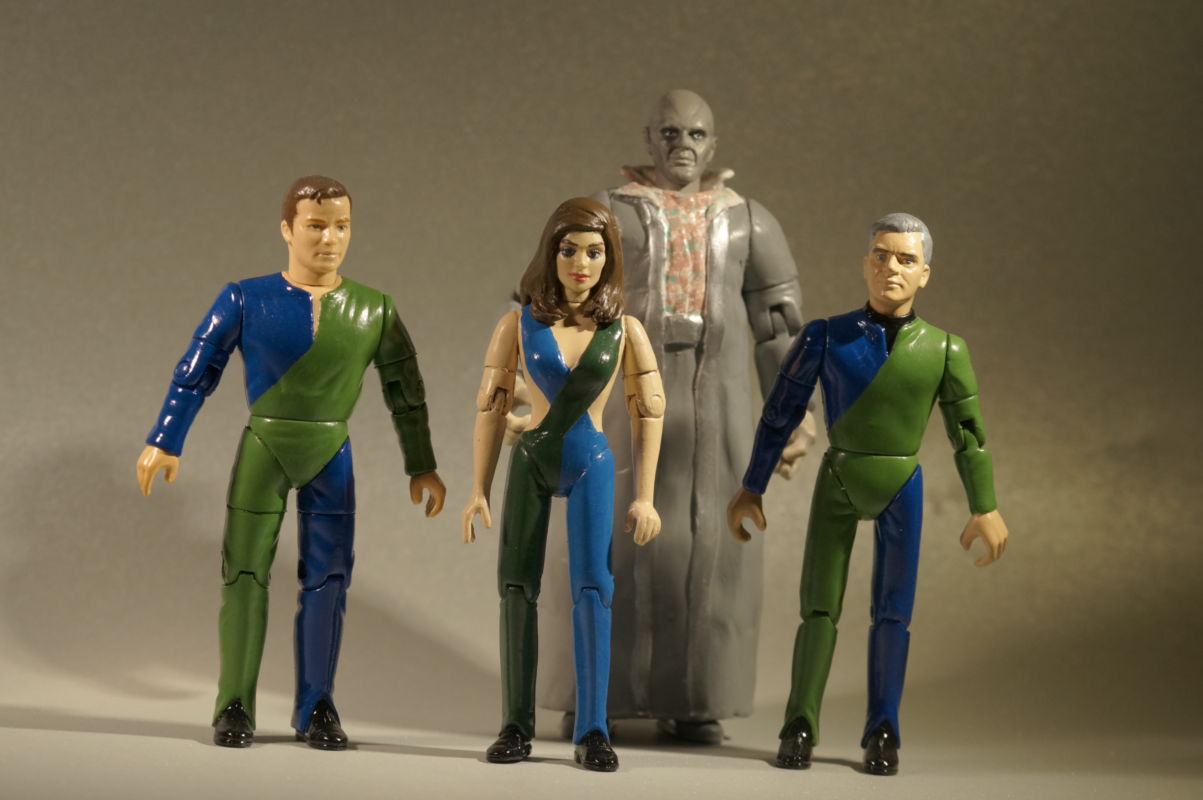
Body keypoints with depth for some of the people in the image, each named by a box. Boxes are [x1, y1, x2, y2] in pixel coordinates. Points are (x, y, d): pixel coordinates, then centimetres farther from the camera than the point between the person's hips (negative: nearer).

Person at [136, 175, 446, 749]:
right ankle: (235, 707, 9)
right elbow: (195, 372, 1)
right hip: (263, 450, -2)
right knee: (246, 576, 1)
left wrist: (421, 466, 10)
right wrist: (165, 442, -2)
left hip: (331, 457, 2)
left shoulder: (373, 312, 0)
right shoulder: (246, 301, -6)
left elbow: (405, 392, 8)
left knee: (327, 580, 1)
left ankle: (315, 708, 10)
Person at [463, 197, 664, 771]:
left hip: (590, 464, -1)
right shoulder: (519, 325, -3)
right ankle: (517, 725, 7)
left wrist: (645, 496, -2)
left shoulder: (624, 330, -3)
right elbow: (491, 406, 1)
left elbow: (648, 412, 2)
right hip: (531, 460, 1)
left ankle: (591, 731, -9)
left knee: (592, 587, -11)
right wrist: (479, 490, -2)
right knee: (517, 585, 0)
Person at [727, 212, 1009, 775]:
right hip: (837, 483, 0)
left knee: (892, 611, -1)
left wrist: (985, 509, 5)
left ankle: (881, 733, 9)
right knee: (820, 607, -1)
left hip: (901, 488, 0)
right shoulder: (825, 338, -9)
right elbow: (779, 415, -2)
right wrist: (750, 491, 0)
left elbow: (968, 433, 2)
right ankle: (800, 729, 8)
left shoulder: (944, 350, -7)